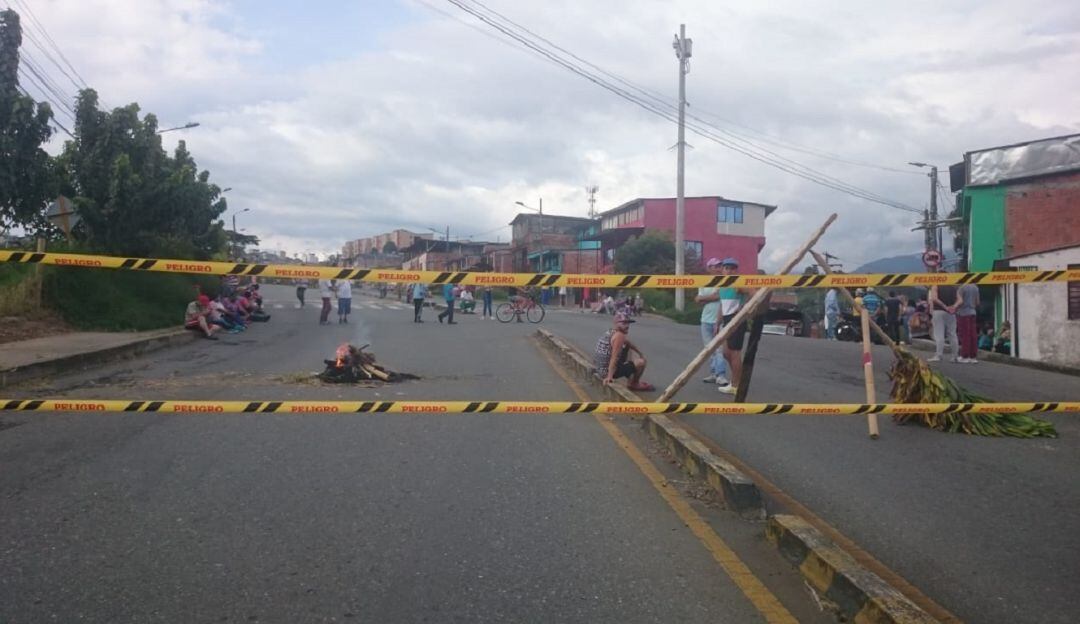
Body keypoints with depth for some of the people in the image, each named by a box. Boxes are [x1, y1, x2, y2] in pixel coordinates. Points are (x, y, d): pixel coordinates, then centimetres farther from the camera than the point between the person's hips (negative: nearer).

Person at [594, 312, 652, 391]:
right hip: (608, 371, -10)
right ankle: (633, 383, 18)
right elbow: (614, 357, -28)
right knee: (641, 362, -7)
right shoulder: (619, 335, -20)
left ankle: (632, 380, 29)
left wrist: (640, 353, 33)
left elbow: (628, 342, 26)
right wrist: (609, 377, -32)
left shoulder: (611, 332, 9)